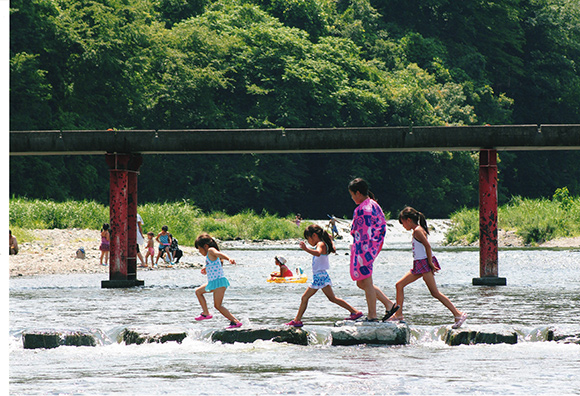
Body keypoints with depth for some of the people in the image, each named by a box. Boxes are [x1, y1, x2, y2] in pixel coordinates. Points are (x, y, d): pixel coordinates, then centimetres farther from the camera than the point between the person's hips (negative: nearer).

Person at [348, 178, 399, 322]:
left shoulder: (362, 210, -18)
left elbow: (365, 234, -22)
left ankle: (372, 315, 6)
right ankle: (389, 304, 15)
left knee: (366, 283, -1)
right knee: (361, 283, 16)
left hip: (364, 248, -10)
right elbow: (382, 224, 17)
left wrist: (362, 254, -22)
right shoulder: (374, 205, 12)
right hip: (374, 246, 10)